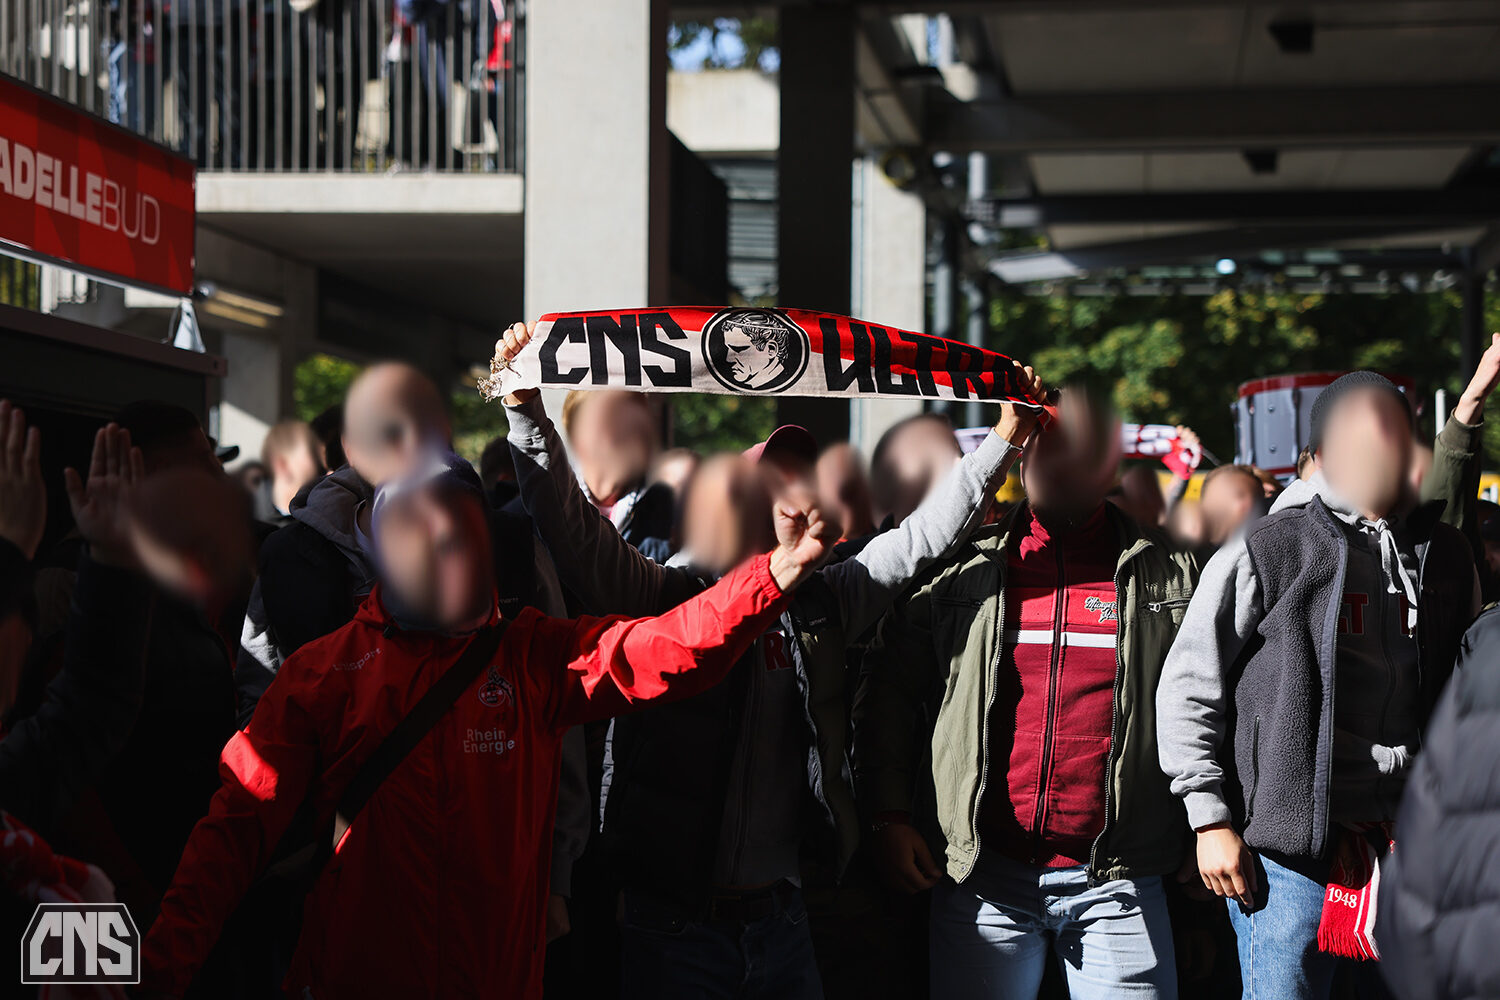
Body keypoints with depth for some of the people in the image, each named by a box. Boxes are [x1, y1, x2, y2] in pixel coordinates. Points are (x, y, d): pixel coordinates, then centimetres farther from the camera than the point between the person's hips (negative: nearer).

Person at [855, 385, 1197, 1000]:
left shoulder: (1166, 575, 6)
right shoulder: (962, 571, 6)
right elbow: (889, 692, 9)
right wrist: (890, 817, 2)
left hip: (1117, 881, 0)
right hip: (983, 874, 0)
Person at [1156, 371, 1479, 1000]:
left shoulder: (1444, 558, 10)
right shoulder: (1265, 554, -6)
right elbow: (1187, 692, -3)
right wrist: (1211, 822, -7)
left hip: (1410, 841, 5)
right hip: (1292, 845, -5)